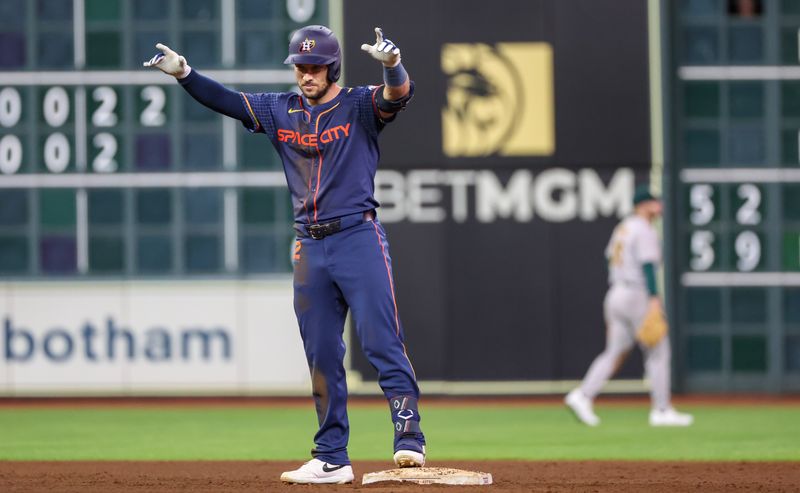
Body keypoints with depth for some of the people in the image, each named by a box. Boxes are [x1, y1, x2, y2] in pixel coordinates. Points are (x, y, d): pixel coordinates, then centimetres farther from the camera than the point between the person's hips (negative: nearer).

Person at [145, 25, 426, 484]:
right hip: (310, 247, 5)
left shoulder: (359, 106, -3)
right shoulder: (281, 110, 12)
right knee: (322, 356, 6)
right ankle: (332, 459, 10)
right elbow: (227, 101, 9)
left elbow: (398, 96, -22)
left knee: (382, 340, -14)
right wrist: (184, 74, -6)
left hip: (359, 239, -5)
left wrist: (392, 64, -43)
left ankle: (409, 439, -16)